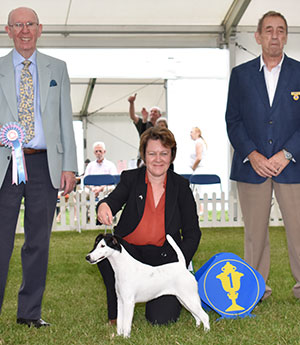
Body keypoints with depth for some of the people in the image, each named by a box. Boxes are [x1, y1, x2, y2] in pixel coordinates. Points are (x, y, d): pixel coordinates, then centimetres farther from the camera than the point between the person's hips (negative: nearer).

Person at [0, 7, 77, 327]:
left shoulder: (57, 68, 13)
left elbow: (65, 118, 10)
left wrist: (69, 165, 2)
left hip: (45, 163, 2)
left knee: (38, 241, 6)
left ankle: (30, 312, 17)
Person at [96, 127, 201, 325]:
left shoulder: (181, 186, 3)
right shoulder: (131, 178, 2)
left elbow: (192, 233, 4)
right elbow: (115, 200, -18)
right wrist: (104, 206, -44)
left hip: (165, 256, 0)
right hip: (129, 250, 1)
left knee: (160, 318, -18)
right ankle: (116, 314, -11)